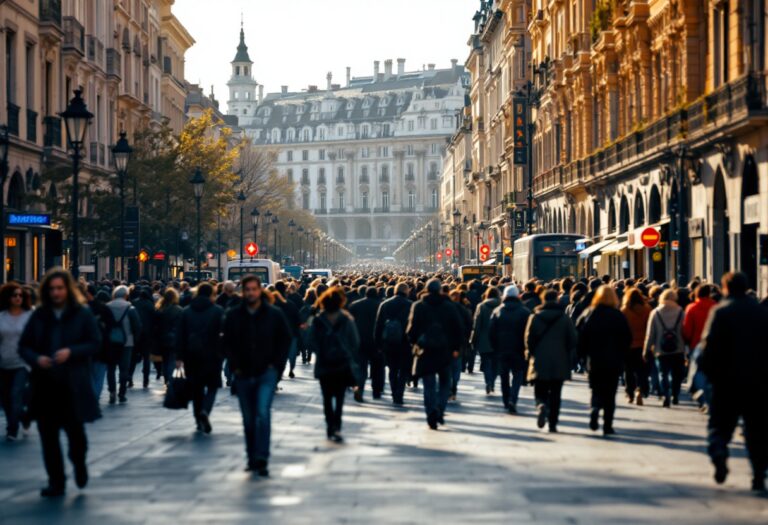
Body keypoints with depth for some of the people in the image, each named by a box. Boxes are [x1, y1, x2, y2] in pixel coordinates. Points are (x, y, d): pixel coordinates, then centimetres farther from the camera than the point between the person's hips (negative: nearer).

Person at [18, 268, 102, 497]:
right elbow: (24, 346, 9)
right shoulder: (39, 316, 6)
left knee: (74, 428, -1)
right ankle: (56, 482, 12)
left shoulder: (82, 314, -1)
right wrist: (36, 359, -12)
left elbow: (95, 343, -2)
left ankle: (79, 464, 32)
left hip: (74, 384, -3)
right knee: (48, 434, 2)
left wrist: (71, 352, -17)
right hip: (44, 384, 3)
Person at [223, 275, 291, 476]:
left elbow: (285, 340, 5)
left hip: (267, 373, -3)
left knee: (263, 414, -17)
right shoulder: (233, 315, 2)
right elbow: (227, 343, 9)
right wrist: (235, 366, -1)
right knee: (248, 420, 10)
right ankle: (252, 459, 22)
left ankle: (261, 459, -15)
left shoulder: (274, 314, -2)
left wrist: (276, 364, -2)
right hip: (243, 375, 3)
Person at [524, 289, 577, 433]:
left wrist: (530, 355, 10)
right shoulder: (565, 318, 0)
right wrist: (571, 359, 7)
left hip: (539, 362, 0)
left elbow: (528, 339, -2)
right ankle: (553, 423, 2)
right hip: (559, 363, 0)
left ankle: (542, 406, -25)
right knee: (555, 394, 7)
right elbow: (573, 340, -1)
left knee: (540, 392, 7)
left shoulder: (534, 317, -1)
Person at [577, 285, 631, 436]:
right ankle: (607, 426, 2)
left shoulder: (588, 314, 0)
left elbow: (579, 335, -3)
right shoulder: (619, 316, -3)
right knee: (610, 394, 6)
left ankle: (595, 408, -16)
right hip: (614, 361, -1)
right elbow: (627, 338, -3)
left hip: (594, 360, 1)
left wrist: (584, 354, 5)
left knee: (597, 390, 14)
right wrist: (622, 357, 7)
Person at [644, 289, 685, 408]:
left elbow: (650, 334, -1)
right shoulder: (680, 312, -5)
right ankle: (675, 396, 15)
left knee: (664, 375, 5)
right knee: (676, 374, 15)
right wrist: (686, 349, 2)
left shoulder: (655, 313, -3)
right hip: (678, 350, 0)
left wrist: (647, 350, 5)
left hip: (661, 350, 0)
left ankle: (666, 397, -7)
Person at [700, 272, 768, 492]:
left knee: (720, 426, 9)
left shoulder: (719, 312, -7)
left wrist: (710, 374, -1)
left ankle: (718, 452, -21)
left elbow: (708, 346, -12)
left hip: (727, 382, -2)